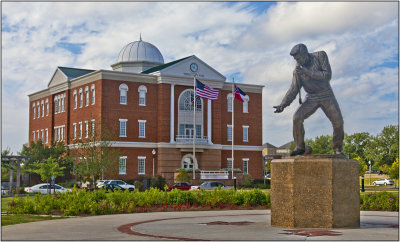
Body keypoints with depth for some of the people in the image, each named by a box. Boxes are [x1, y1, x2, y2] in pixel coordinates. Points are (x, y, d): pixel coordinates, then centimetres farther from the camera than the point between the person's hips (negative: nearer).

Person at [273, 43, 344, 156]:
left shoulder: (320, 56, -11)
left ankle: (337, 149, 7)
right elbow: (293, 89, -6)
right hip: (311, 98, 1)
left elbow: (327, 76, -20)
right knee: (297, 118, -18)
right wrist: (283, 105, -18)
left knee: (338, 121, -13)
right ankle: (300, 147, -4)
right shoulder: (298, 69, -5)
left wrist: (307, 72, -28)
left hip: (326, 95, -1)